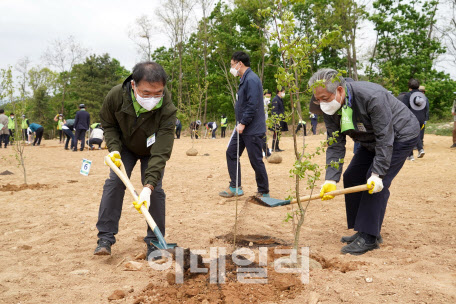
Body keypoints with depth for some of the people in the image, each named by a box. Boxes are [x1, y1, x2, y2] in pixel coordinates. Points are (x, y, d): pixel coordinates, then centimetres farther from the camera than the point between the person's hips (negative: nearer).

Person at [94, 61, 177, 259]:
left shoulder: (167, 110, -39)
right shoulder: (116, 95, -31)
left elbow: (161, 152, -39)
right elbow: (108, 124, -9)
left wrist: (148, 187, -46)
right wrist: (114, 149, -24)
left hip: (152, 150, -1)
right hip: (125, 146, 2)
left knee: (156, 189, -12)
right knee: (114, 182, -13)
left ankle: (154, 241, 3)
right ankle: (105, 237, -3)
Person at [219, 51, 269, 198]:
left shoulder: (251, 80, -17)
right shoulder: (244, 80, 15)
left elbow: (253, 105, -24)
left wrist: (243, 123, -21)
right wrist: (240, 124, 16)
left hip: (253, 130, -10)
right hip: (243, 128, 10)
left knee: (256, 160, -1)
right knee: (231, 153, 11)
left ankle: (264, 192, 14)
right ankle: (235, 187, 18)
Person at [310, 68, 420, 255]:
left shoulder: (371, 96, -35)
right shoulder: (329, 109, -14)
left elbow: (385, 138, -32)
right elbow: (335, 146, -13)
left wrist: (378, 174, -34)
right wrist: (331, 180, -22)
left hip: (401, 135, -8)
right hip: (371, 140, 8)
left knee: (376, 183, -18)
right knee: (352, 178, 2)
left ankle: (369, 238, -9)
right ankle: (361, 231, 14)